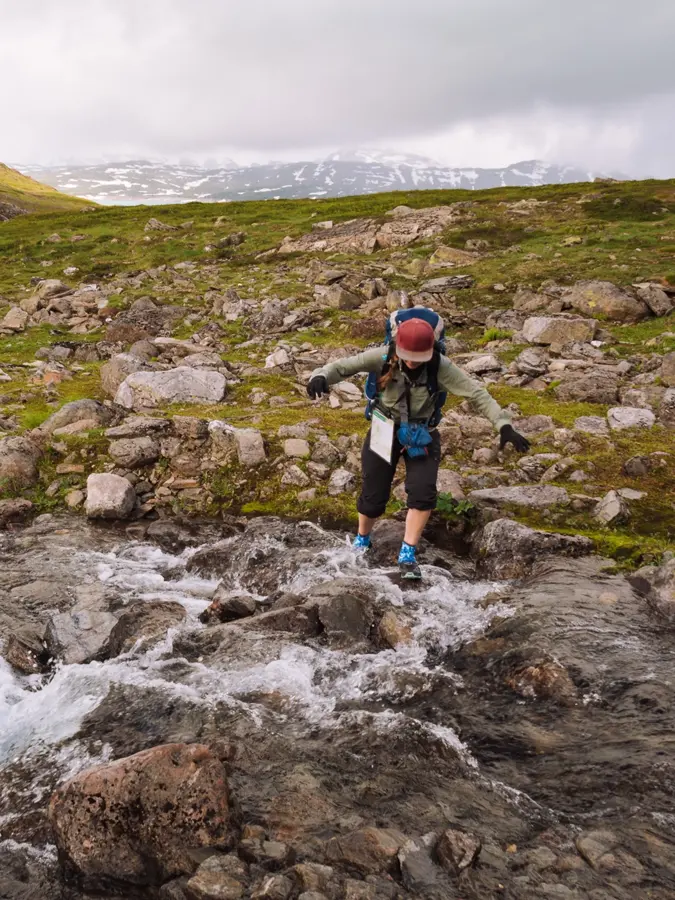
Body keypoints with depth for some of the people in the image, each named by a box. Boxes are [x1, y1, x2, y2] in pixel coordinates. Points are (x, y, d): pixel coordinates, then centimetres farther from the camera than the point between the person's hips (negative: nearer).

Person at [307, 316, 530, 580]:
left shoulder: (440, 367, -23)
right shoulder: (383, 357, -21)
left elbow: (476, 393, -23)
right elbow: (344, 366, -21)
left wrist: (504, 426, -33)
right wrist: (321, 376, -45)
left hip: (421, 435, 0)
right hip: (385, 430, 0)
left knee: (423, 492, -17)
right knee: (373, 495, 4)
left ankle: (408, 555, 0)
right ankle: (362, 540, 35)